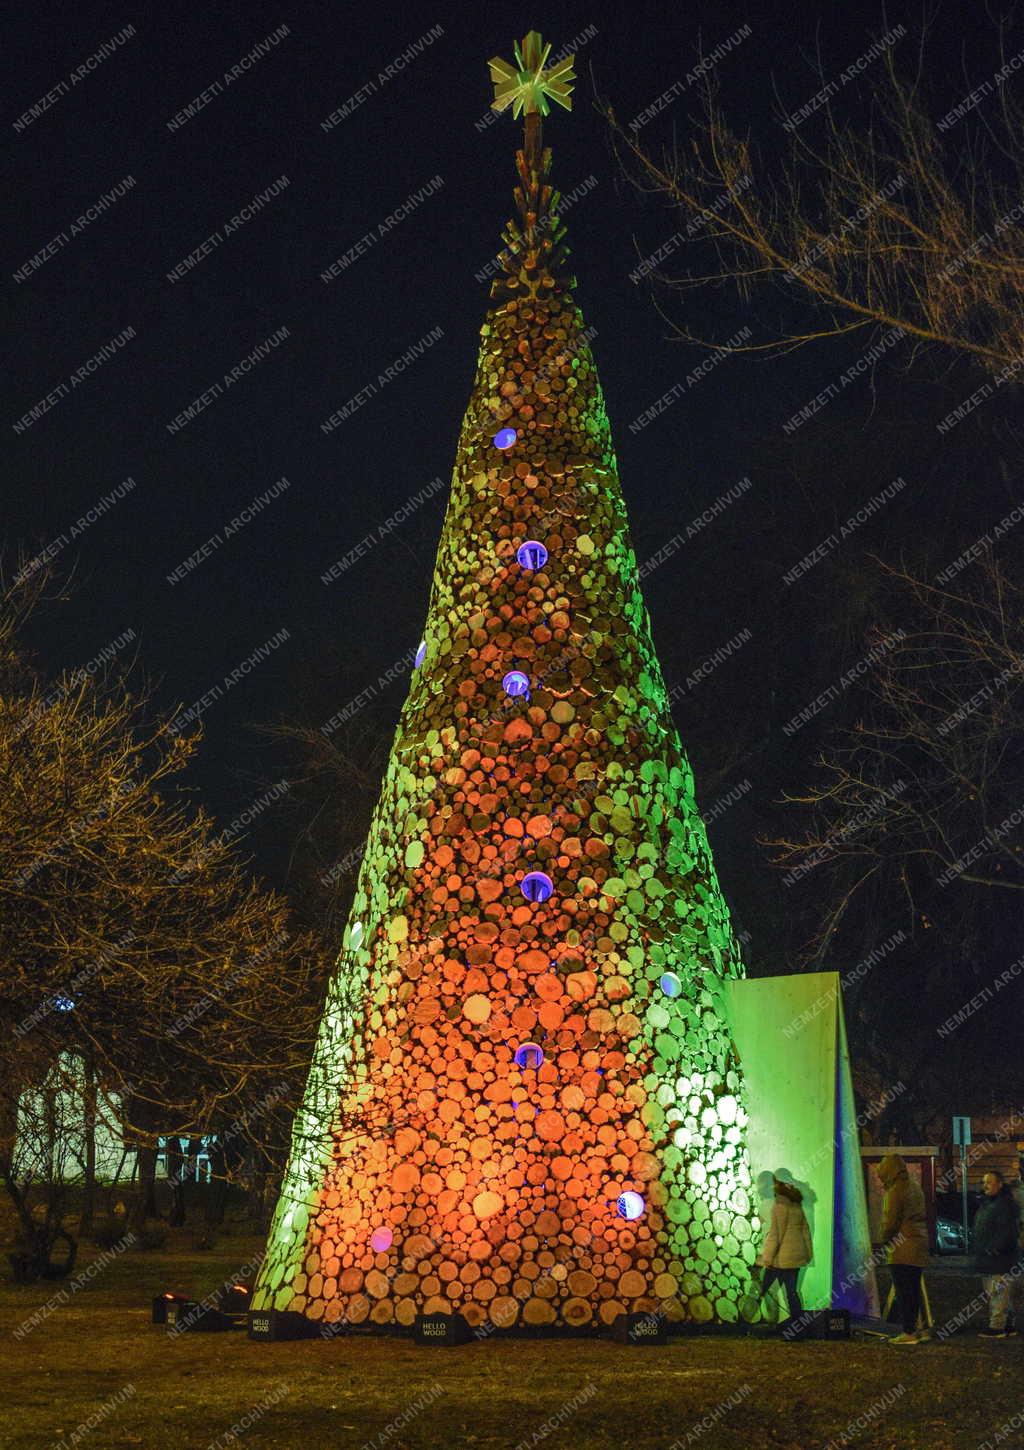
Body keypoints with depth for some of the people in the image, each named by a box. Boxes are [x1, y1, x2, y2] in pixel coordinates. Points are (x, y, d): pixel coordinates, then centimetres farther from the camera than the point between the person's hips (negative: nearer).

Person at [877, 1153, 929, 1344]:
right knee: (914, 1290, 15)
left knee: (903, 1291, -5)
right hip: (919, 1245, 9)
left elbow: (890, 1221, -14)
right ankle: (918, 1329, 18)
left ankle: (909, 1332, -6)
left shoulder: (896, 1191, -13)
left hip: (902, 1248, -9)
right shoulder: (915, 1186, 14)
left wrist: (885, 1241, 1)